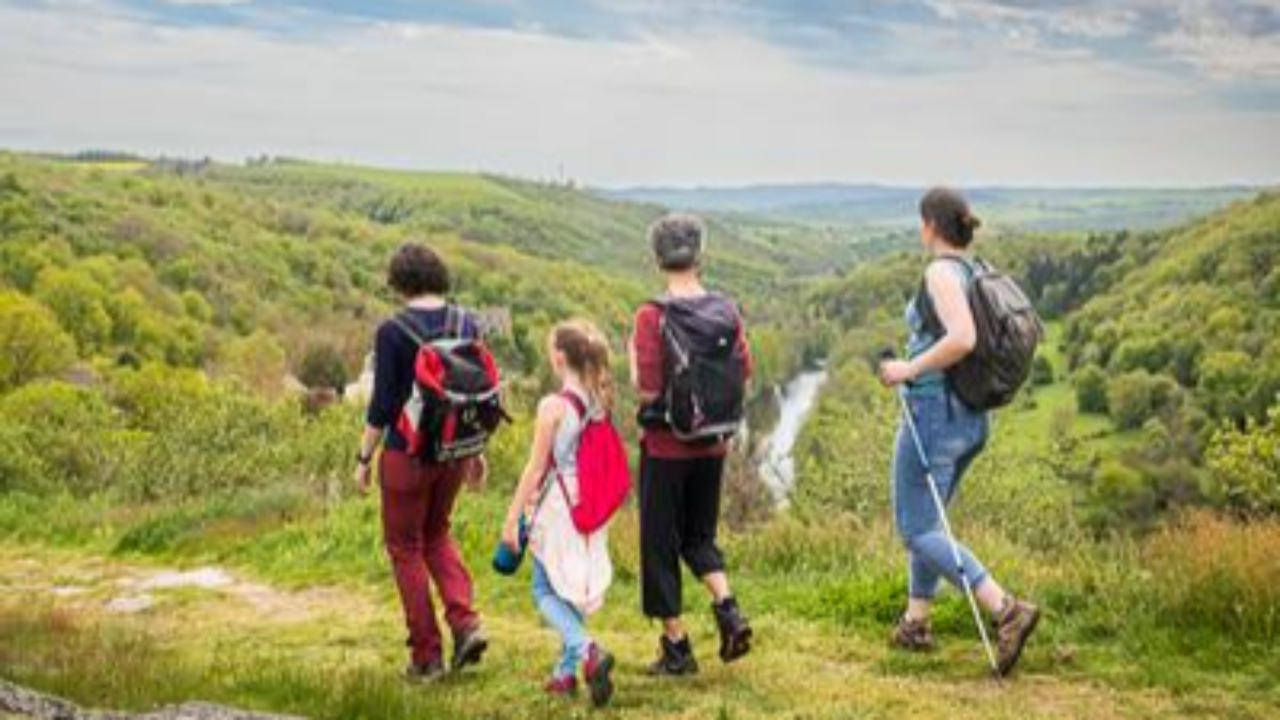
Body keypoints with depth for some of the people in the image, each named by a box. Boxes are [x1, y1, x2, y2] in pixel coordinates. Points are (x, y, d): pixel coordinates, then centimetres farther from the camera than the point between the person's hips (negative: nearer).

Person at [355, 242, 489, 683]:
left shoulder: (392, 332, -14)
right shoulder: (466, 325, 0)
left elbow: (382, 406, -14)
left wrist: (364, 457, -2)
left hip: (408, 453, -5)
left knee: (405, 547, 11)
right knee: (437, 534, 25)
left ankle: (427, 655, 14)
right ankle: (466, 622, 8)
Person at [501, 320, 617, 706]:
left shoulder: (554, 406, -15)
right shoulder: (600, 402, 3)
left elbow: (536, 468, -13)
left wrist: (512, 518, -7)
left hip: (558, 505, -6)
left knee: (546, 591, 4)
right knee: (573, 588, 16)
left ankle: (587, 650, -18)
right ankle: (566, 671, 22)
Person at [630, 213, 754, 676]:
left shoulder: (652, 316, -16)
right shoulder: (725, 310, -2)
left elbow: (647, 390, -20)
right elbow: (745, 377, 2)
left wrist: (632, 358, -2)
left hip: (665, 446, -5)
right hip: (712, 444, 5)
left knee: (660, 543, 9)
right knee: (699, 535, 22)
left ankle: (676, 646, 13)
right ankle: (728, 608, 1)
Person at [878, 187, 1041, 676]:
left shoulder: (942, 271, -16)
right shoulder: (979, 272, 9)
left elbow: (963, 338, -30)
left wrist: (909, 369, -19)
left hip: (934, 412, -9)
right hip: (973, 418, 9)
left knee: (918, 531, -3)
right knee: (924, 521, 22)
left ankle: (1007, 610, -15)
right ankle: (915, 623, 28)